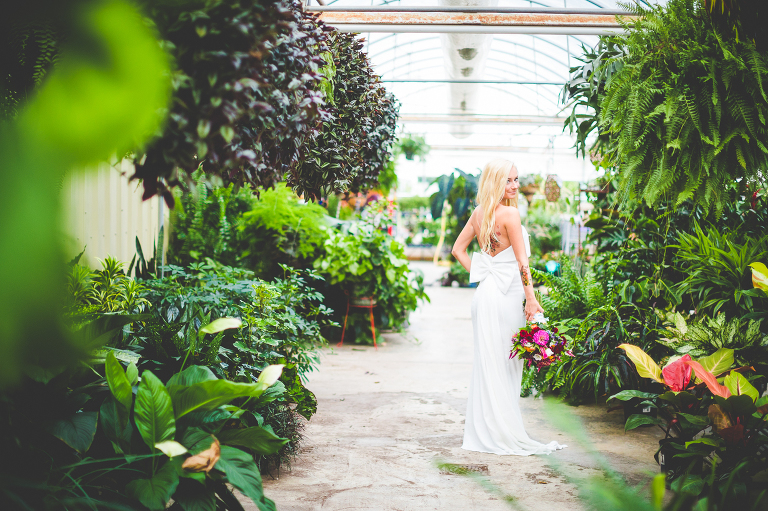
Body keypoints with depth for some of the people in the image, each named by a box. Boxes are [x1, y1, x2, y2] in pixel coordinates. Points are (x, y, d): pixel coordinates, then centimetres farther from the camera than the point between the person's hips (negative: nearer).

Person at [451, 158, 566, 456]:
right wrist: (531, 299, -11)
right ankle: (505, 434, 6)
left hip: (485, 292, 7)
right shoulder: (510, 213, -12)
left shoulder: (479, 213, 10)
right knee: (505, 363, -1)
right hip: (506, 294, -7)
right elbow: (522, 261, -13)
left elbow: (457, 249, 18)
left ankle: (482, 432, 18)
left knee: (487, 361, 12)